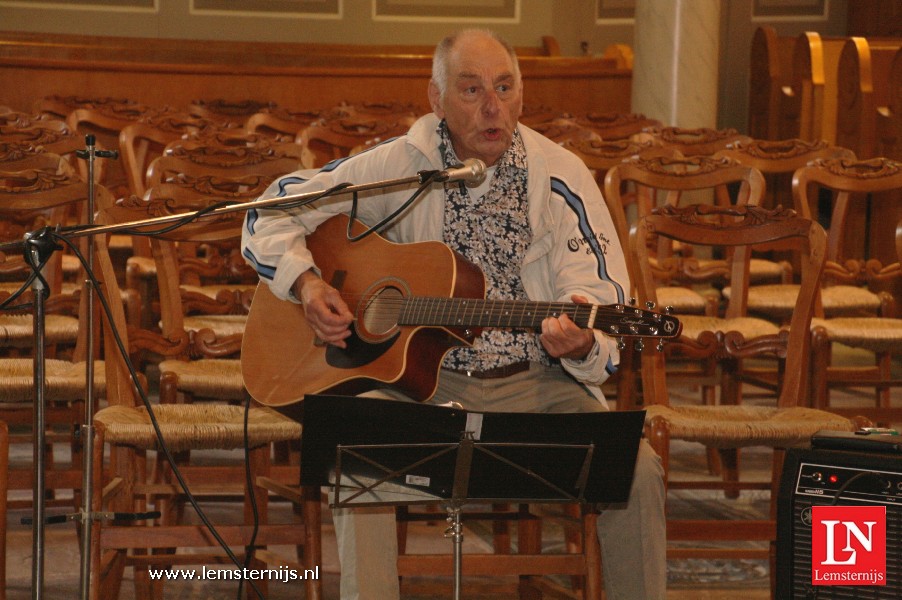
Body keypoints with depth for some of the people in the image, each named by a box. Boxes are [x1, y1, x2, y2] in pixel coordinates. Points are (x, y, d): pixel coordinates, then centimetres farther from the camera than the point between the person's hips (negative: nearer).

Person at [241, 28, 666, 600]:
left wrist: (580, 343, -32)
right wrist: (306, 283, -12)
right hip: (423, 376, 0)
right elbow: (272, 213, 7)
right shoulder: (399, 166, 0)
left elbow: (600, 296, -8)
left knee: (637, 470, -23)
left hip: (535, 382, 0)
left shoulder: (559, 177, -1)